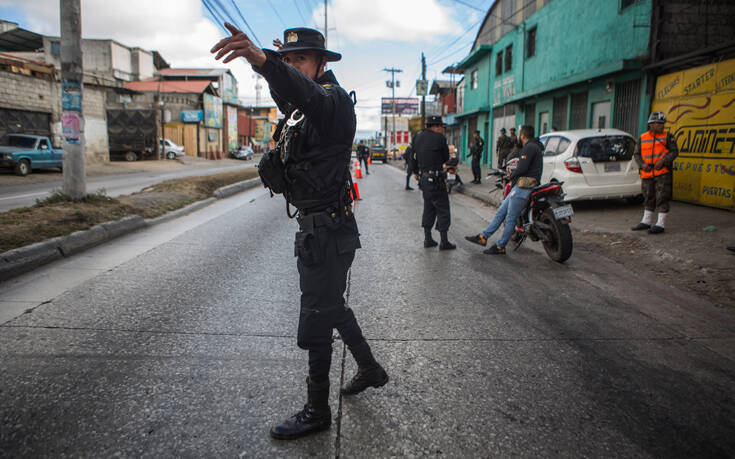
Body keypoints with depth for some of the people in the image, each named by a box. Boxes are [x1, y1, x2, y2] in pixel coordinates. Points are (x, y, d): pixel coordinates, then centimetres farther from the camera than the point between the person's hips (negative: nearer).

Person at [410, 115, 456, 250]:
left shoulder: (417, 137, 8)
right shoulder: (439, 138, -11)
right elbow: (446, 157, -2)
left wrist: (415, 172, 22)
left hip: (423, 179, 7)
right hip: (436, 180, -7)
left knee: (428, 208, 17)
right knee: (443, 209, 1)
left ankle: (427, 239, 20)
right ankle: (444, 242, 3)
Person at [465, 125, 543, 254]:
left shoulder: (529, 147, -14)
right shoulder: (536, 146, 19)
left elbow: (522, 168, -21)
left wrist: (512, 175, -3)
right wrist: (514, 173, 17)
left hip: (523, 186, -10)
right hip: (521, 186, 10)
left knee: (510, 218, -3)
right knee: (501, 211, 11)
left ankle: (500, 246, 4)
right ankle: (483, 237, 16)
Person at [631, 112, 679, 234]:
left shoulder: (667, 136, 1)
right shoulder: (643, 137, 8)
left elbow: (674, 152, -4)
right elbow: (636, 154, 8)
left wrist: (662, 161, -19)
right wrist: (642, 164, -9)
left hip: (662, 173, -3)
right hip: (647, 174, 4)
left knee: (662, 198, -4)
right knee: (648, 198, 14)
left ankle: (660, 224, 0)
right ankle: (646, 222, 25)